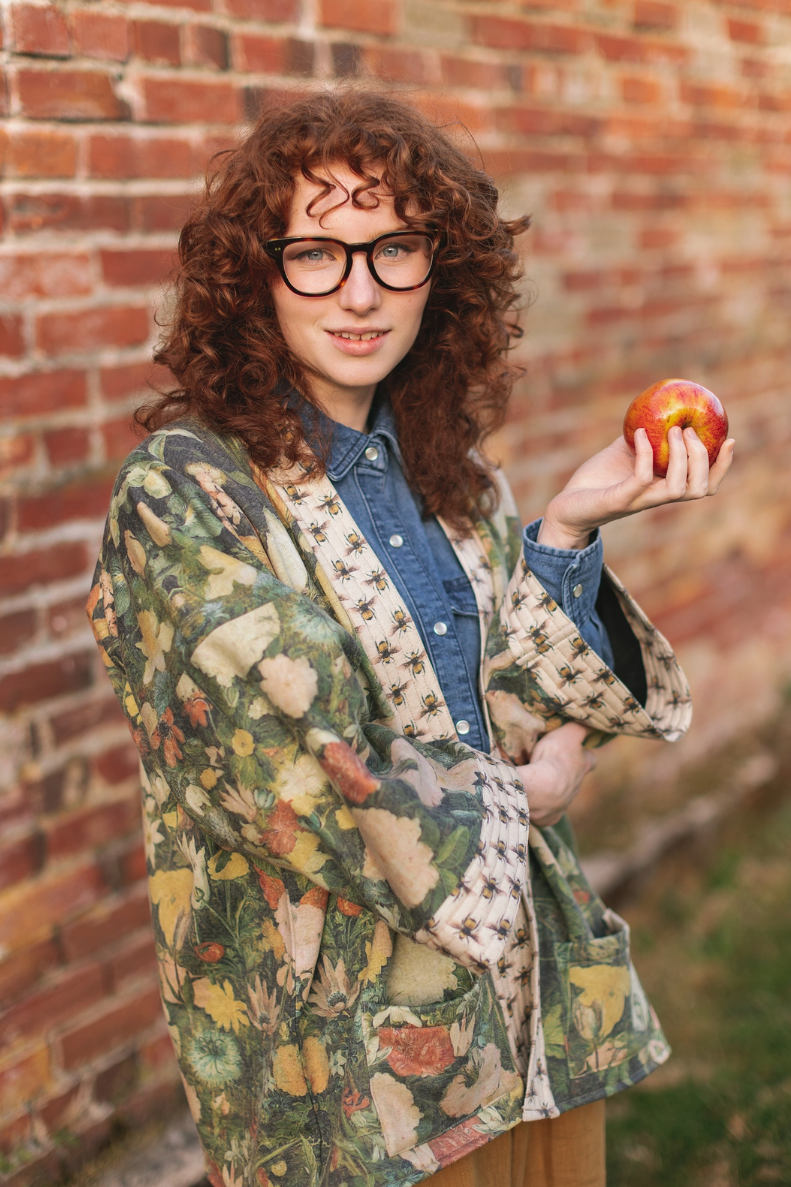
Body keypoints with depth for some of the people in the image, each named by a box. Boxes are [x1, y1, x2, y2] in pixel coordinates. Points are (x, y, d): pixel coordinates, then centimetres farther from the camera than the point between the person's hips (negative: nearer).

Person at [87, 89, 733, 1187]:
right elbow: (296, 787, -21)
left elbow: (504, 712, 1)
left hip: (529, 968, 6)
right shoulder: (181, 490, -17)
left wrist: (570, 527, -12)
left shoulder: (448, 466, 4)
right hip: (340, 1026, -6)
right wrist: (519, 800, -7)